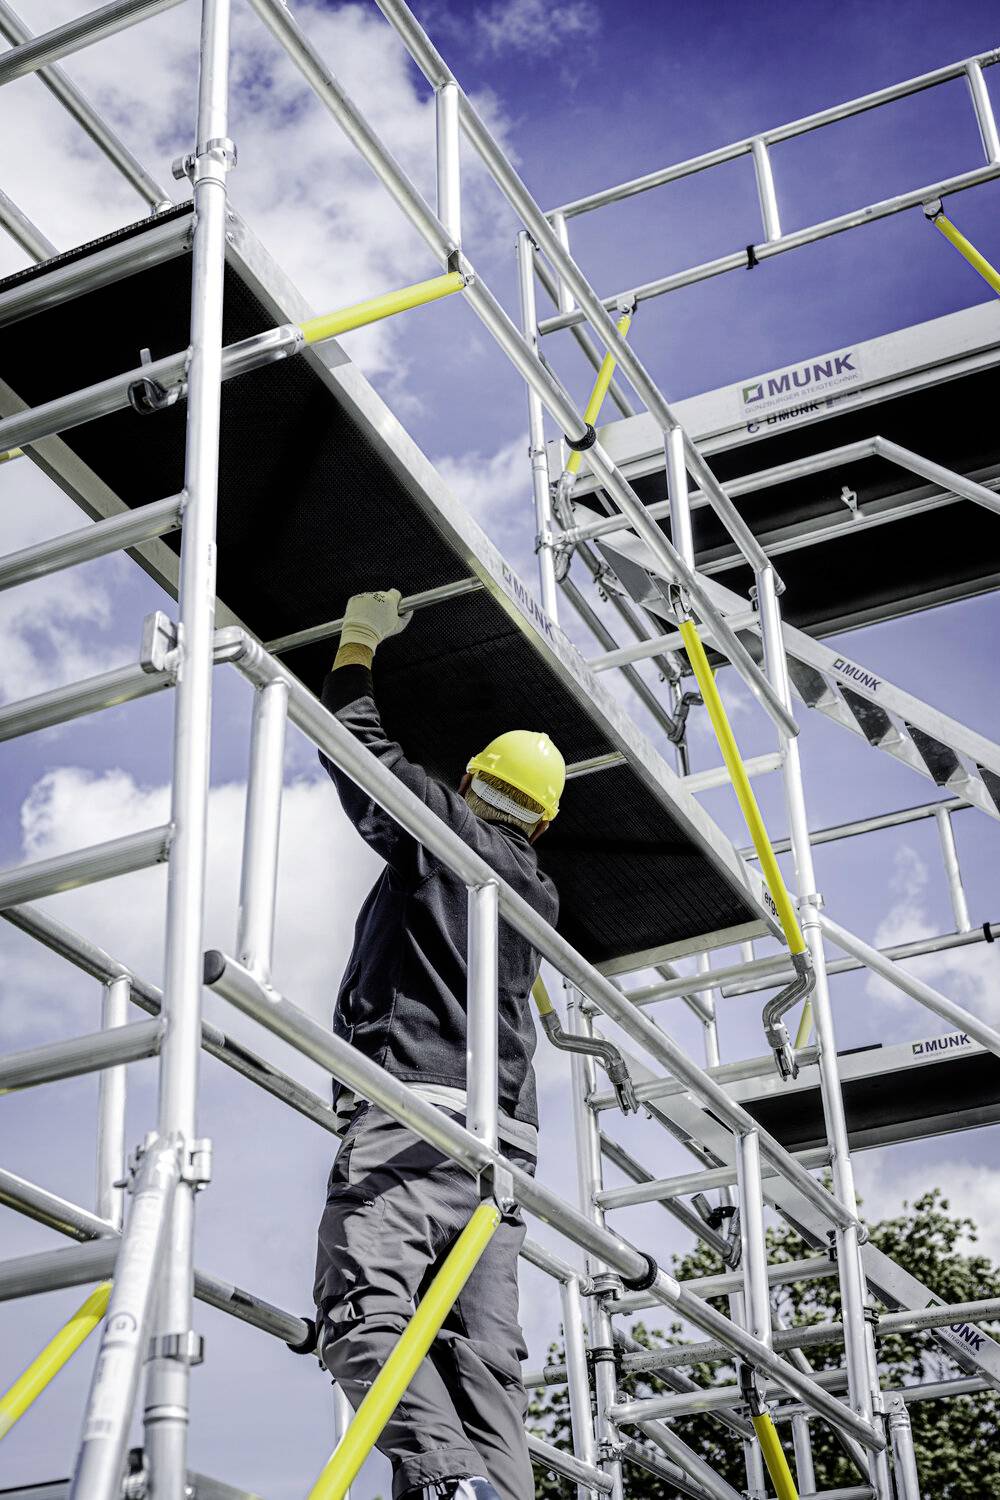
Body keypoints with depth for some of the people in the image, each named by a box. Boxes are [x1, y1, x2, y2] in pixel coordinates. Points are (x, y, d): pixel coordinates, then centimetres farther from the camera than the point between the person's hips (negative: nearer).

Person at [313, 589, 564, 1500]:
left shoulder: (444, 828, 9)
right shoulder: (539, 894, 28)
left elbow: (355, 744, 14)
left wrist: (360, 642, 31)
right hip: (507, 1137, 8)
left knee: (364, 1309, -22)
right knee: (485, 1350, 0)